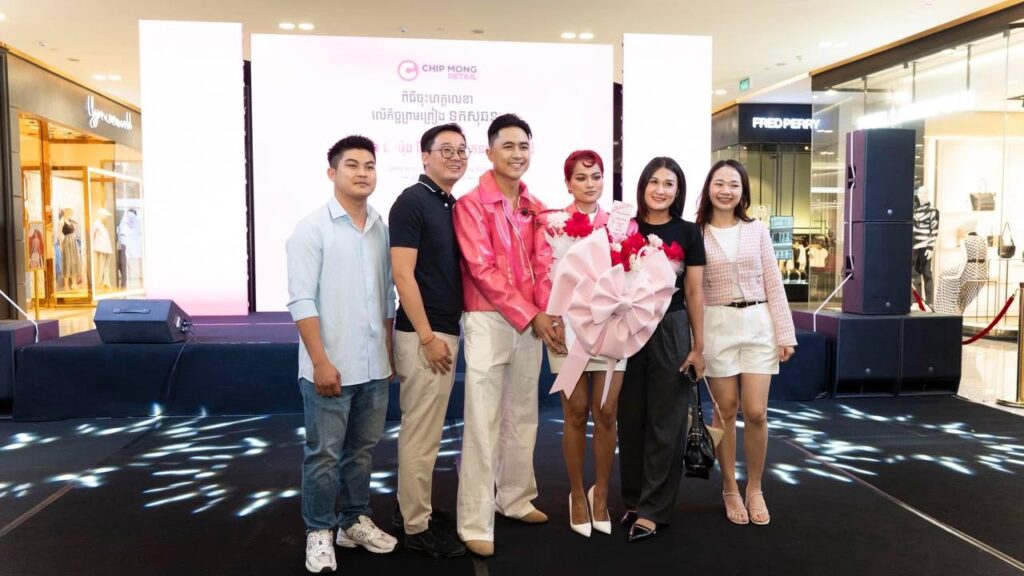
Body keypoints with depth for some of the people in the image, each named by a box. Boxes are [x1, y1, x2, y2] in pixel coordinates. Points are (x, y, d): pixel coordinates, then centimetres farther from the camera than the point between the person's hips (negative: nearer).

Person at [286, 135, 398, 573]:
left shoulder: (382, 229, 7)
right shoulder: (312, 229, -7)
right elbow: (302, 301, -12)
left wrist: (389, 355, 12)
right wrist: (321, 362, -16)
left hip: (373, 366, 5)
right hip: (330, 367, -5)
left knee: (362, 450, 15)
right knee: (324, 454, 5)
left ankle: (354, 521, 30)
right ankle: (318, 532, 20)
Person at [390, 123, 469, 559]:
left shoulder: (453, 205, 14)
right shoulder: (412, 201, -12)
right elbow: (402, 275, -17)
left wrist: (444, 333, 14)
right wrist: (427, 336, -19)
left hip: (447, 330, 9)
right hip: (423, 334, -9)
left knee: (426, 431, 17)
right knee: (420, 434, -1)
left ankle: (414, 506, 29)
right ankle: (417, 527, 9)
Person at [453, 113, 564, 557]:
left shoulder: (535, 207, 12)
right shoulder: (471, 204, -7)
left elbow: (543, 266, 7)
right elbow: (483, 270, -14)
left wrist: (548, 314, -10)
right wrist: (531, 316, -15)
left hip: (532, 323, 6)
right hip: (488, 320, -6)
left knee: (523, 416, 14)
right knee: (483, 423, -4)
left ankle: (515, 499, 29)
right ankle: (475, 523, 3)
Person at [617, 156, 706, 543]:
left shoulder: (688, 233, 2)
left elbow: (694, 294, 3)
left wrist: (699, 346, 0)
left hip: (671, 331, -1)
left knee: (665, 422, 3)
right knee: (630, 418, 8)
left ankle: (653, 510, 11)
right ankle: (633, 500, 23)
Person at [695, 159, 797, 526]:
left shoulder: (757, 231, 6)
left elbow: (773, 285, 6)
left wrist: (785, 333, 1)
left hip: (758, 325, 1)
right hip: (716, 327, -1)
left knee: (756, 413, -1)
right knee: (726, 411, 5)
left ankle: (755, 489, 19)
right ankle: (730, 489, 22)